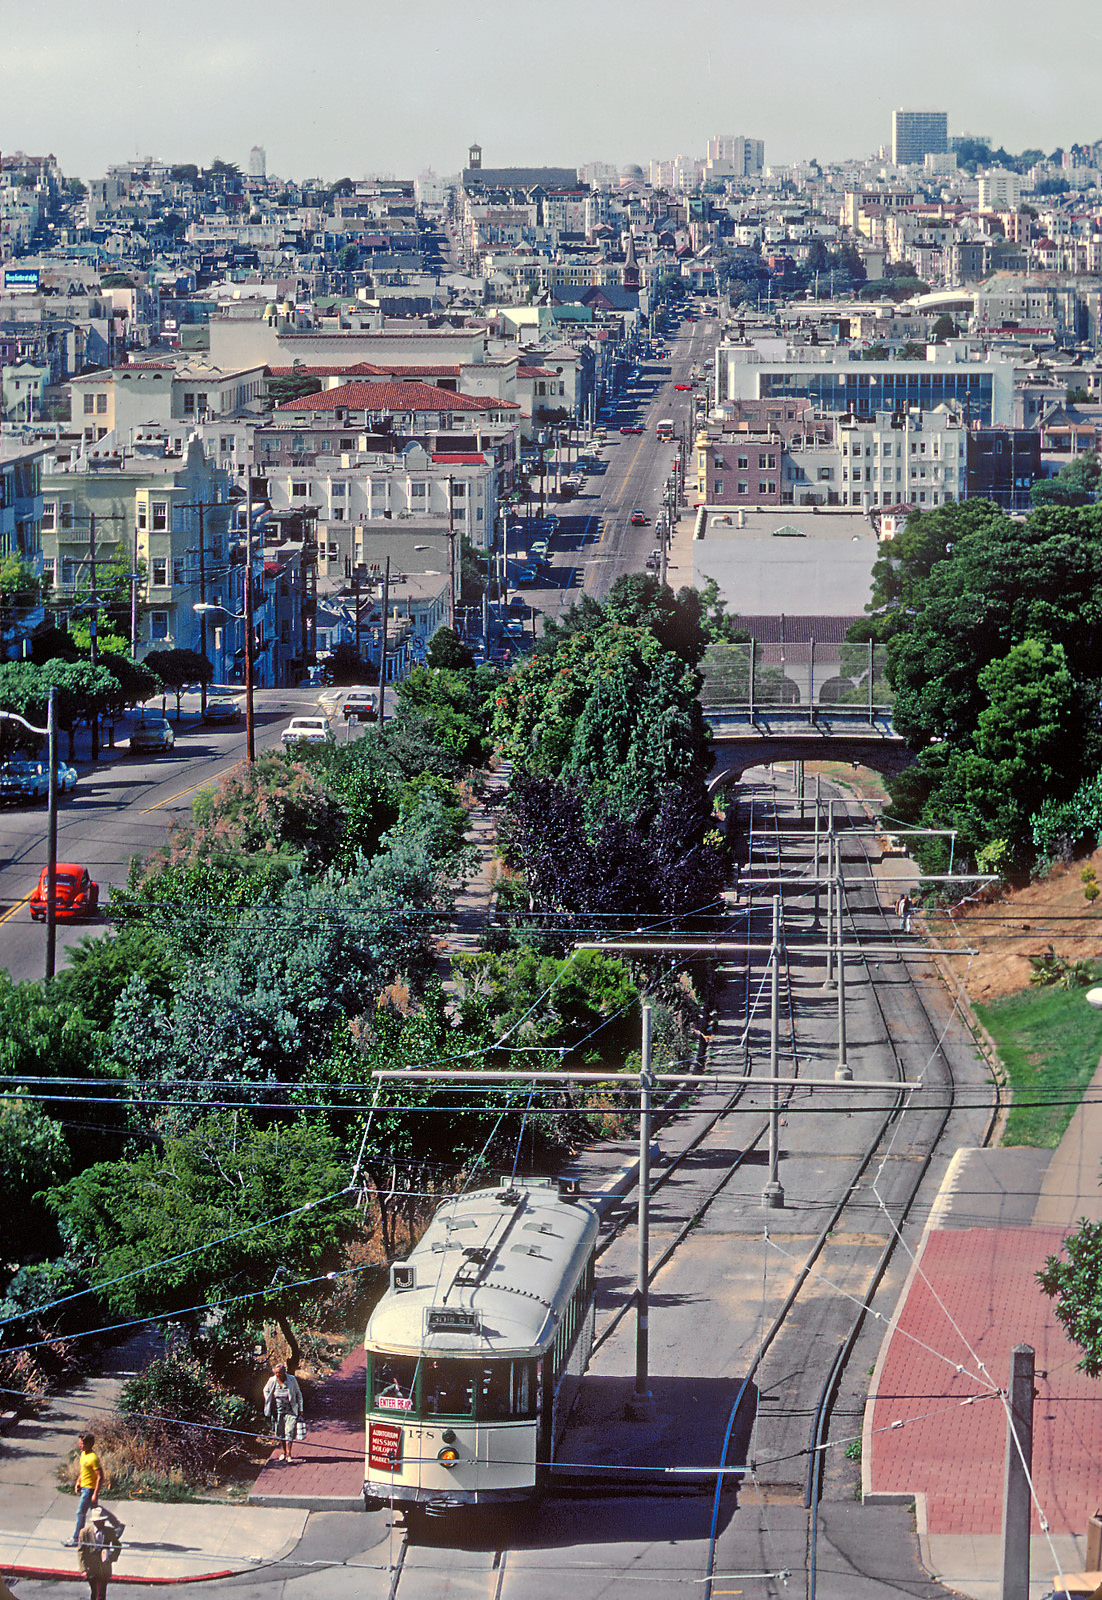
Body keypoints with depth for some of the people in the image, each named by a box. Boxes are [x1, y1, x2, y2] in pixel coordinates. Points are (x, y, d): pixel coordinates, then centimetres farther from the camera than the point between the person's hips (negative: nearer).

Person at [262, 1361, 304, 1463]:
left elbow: (298, 1394, 3)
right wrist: (269, 1403, 6)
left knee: (289, 1432, -12)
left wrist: (300, 1410, 3)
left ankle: (288, 1455, -11)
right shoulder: (272, 1380, -5)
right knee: (279, 1433, 10)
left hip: (290, 1411, -3)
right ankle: (284, 1452, 28)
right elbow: (266, 1391, 15)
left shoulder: (292, 1380, -10)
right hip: (277, 1411, 3)